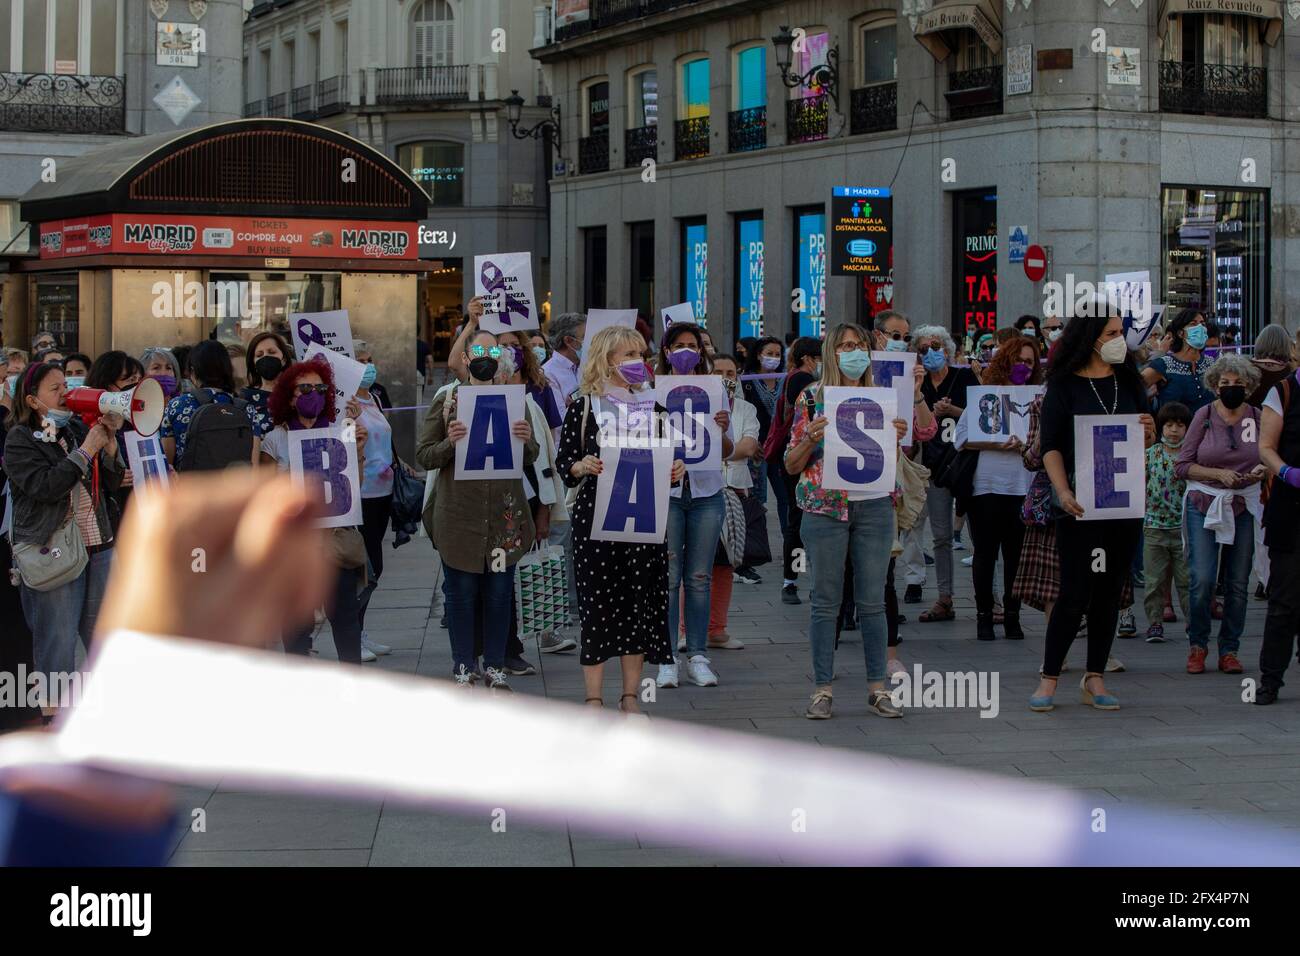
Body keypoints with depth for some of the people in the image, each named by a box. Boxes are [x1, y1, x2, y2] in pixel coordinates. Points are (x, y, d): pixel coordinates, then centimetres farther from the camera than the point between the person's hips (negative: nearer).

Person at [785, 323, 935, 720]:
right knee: (826, 601, 1)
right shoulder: (812, 399, 4)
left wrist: (915, 391, -13)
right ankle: (822, 689, 7)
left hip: (874, 505, 2)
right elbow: (792, 464, 4)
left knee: (873, 600, 5)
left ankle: (877, 687, 12)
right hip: (825, 506, -2)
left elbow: (925, 431, 0)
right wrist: (811, 438, -14)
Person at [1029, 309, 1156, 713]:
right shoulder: (1064, 384, -2)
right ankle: (1049, 678, 4)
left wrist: (1149, 433, -6)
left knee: (1110, 592, 7)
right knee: (1076, 592, -6)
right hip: (1080, 503, -5)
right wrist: (1063, 492, -20)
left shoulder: (1129, 382, 11)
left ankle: (1094, 679, 14)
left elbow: (1143, 443, 18)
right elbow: (1050, 445, -6)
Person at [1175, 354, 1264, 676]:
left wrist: (1263, 470, -9)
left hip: (1244, 505, 2)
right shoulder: (1205, 415, -2)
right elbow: (1182, 465, -3)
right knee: (1202, 579, -10)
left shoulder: (1257, 417, 2)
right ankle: (1197, 644, 9)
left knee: (1238, 583, 2)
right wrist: (1219, 474, -15)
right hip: (1204, 503, -2)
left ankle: (1229, 649, 14)